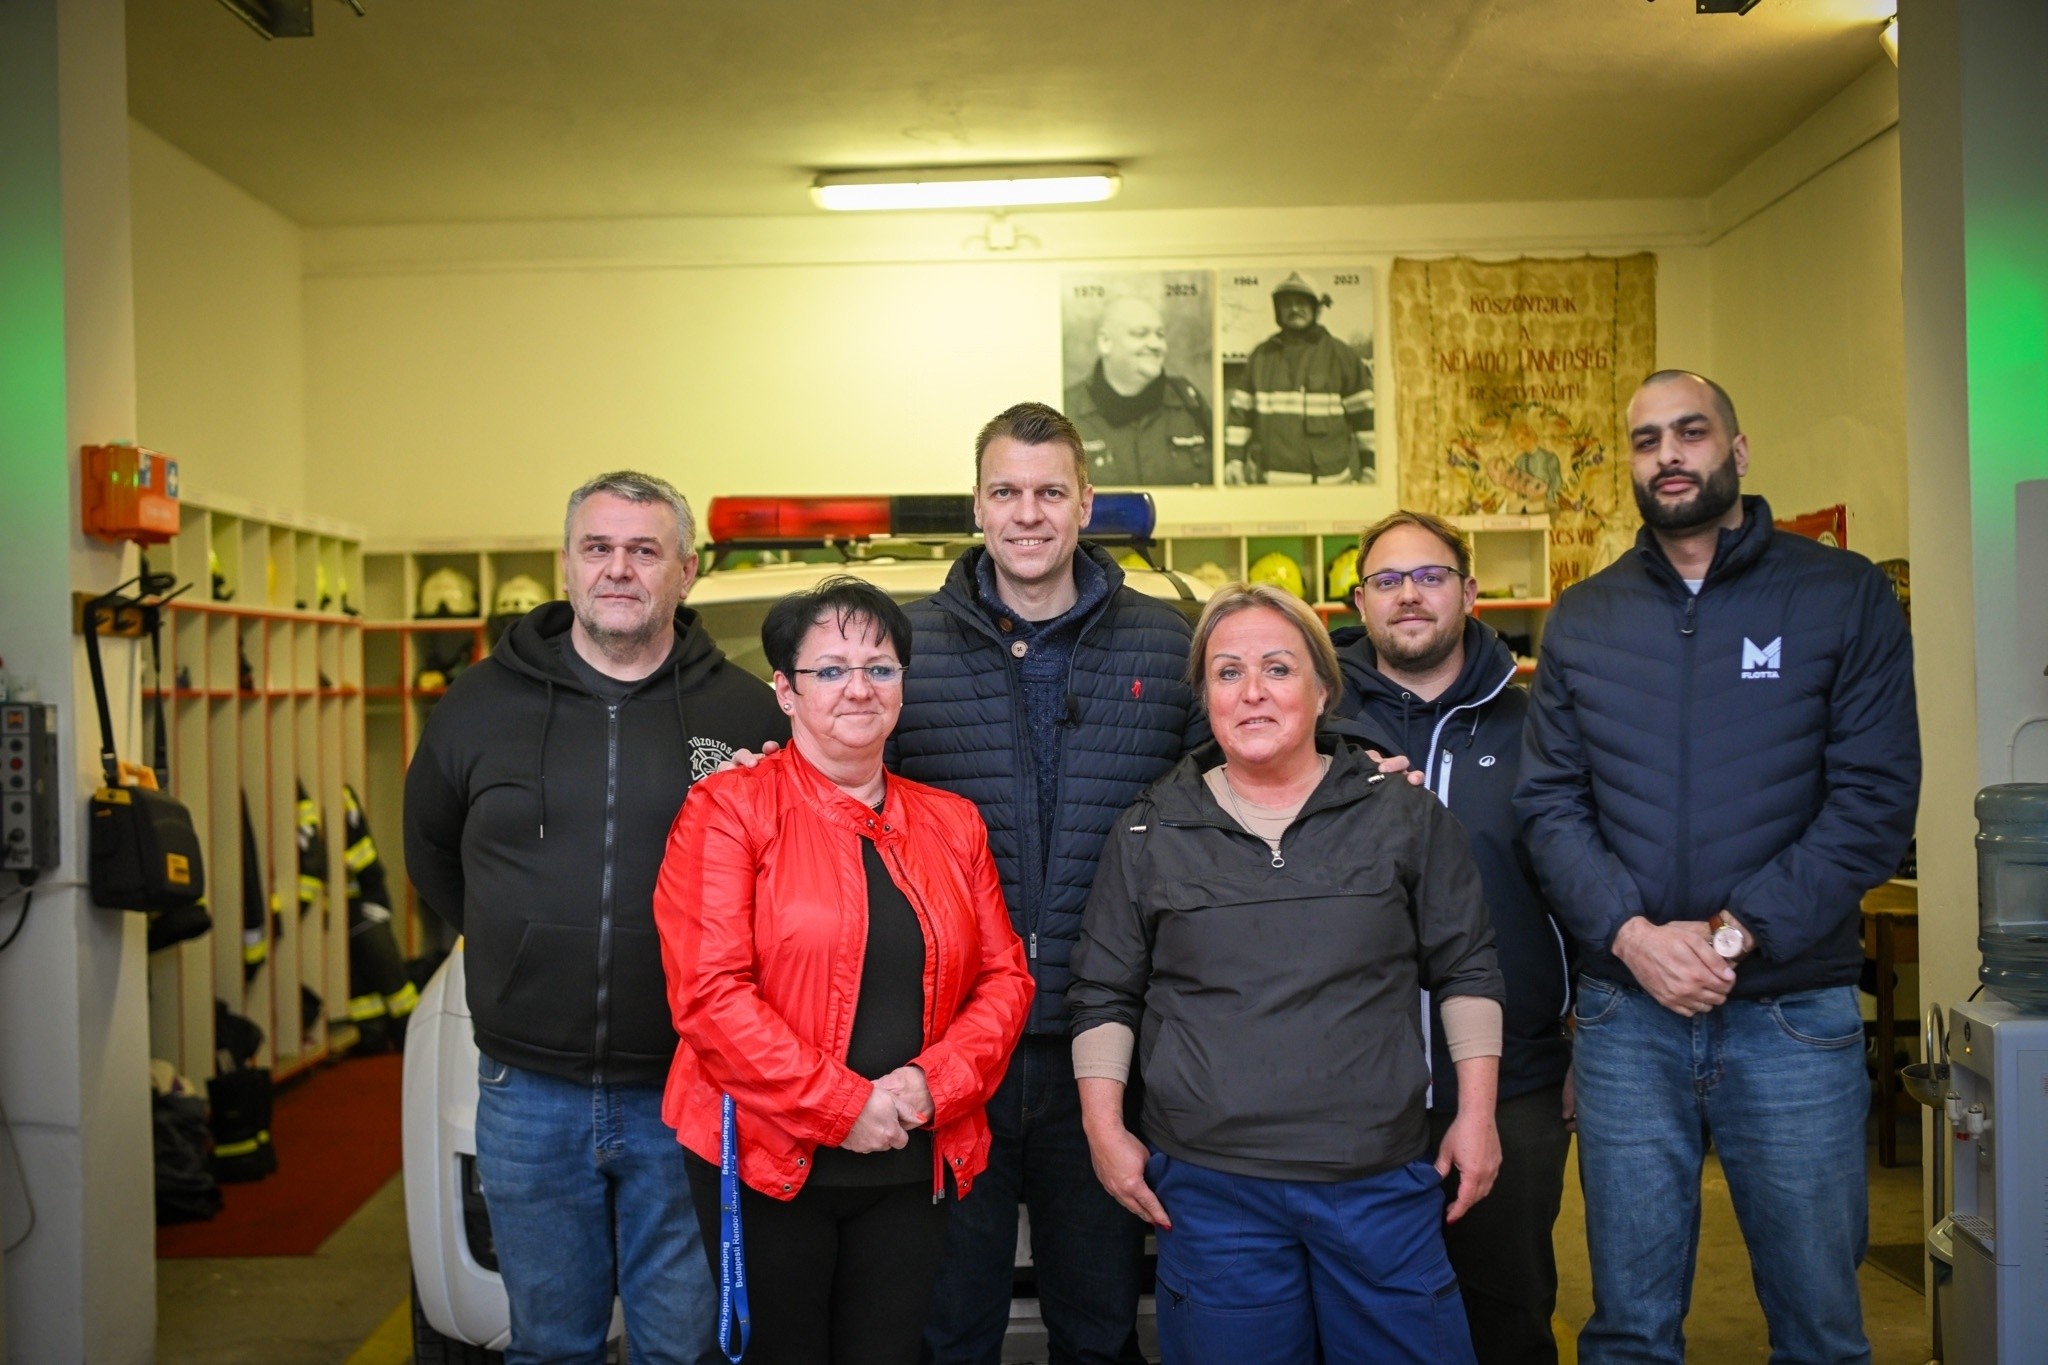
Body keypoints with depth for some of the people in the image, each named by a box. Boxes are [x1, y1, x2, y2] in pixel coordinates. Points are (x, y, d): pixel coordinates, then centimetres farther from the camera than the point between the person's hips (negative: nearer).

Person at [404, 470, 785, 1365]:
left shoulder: (747, 713, -3)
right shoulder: (481, 704, 3)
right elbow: (430, 853, 18)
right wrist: (522, 946, 12)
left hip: (686, 1095, -2)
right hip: (529, 1094, 2)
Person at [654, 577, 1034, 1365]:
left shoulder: (952, 825, 9)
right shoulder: (729, 809, -7)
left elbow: (1005, 976, 7)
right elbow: (707, 990, -15)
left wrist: (934, 1083, -11)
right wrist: (841, 1106, -17)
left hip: (914, 1167, 4)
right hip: (765, 1157, -4)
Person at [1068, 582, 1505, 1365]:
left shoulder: (1403, 817, 4)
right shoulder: (1150, 835, 4)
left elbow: (1465, 972, 9)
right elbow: (1104, 996, 10)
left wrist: (1476, 1113, 3)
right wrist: (1105, 1128, 3)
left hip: (1384, 1183, 1)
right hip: (1210, 1190, 0)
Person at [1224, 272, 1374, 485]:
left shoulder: (1340, 356, 4)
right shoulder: (1261, 355, 12)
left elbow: (1365, 412, 3)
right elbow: (1240, 411, 12)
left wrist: (1369, 467, 0)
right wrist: (1233, 459, 5)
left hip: (1327, 478, -2)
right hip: (1268, 479, 2)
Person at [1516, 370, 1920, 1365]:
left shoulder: (1843, 595, 0)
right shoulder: (1581, 621, 8)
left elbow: (1875, 798, -7)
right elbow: (1548, 803, 3)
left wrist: (1738, 933, -15)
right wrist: (1631, 933, -13)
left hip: (1794, 1013, -1)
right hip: (1624, 1014, 2)